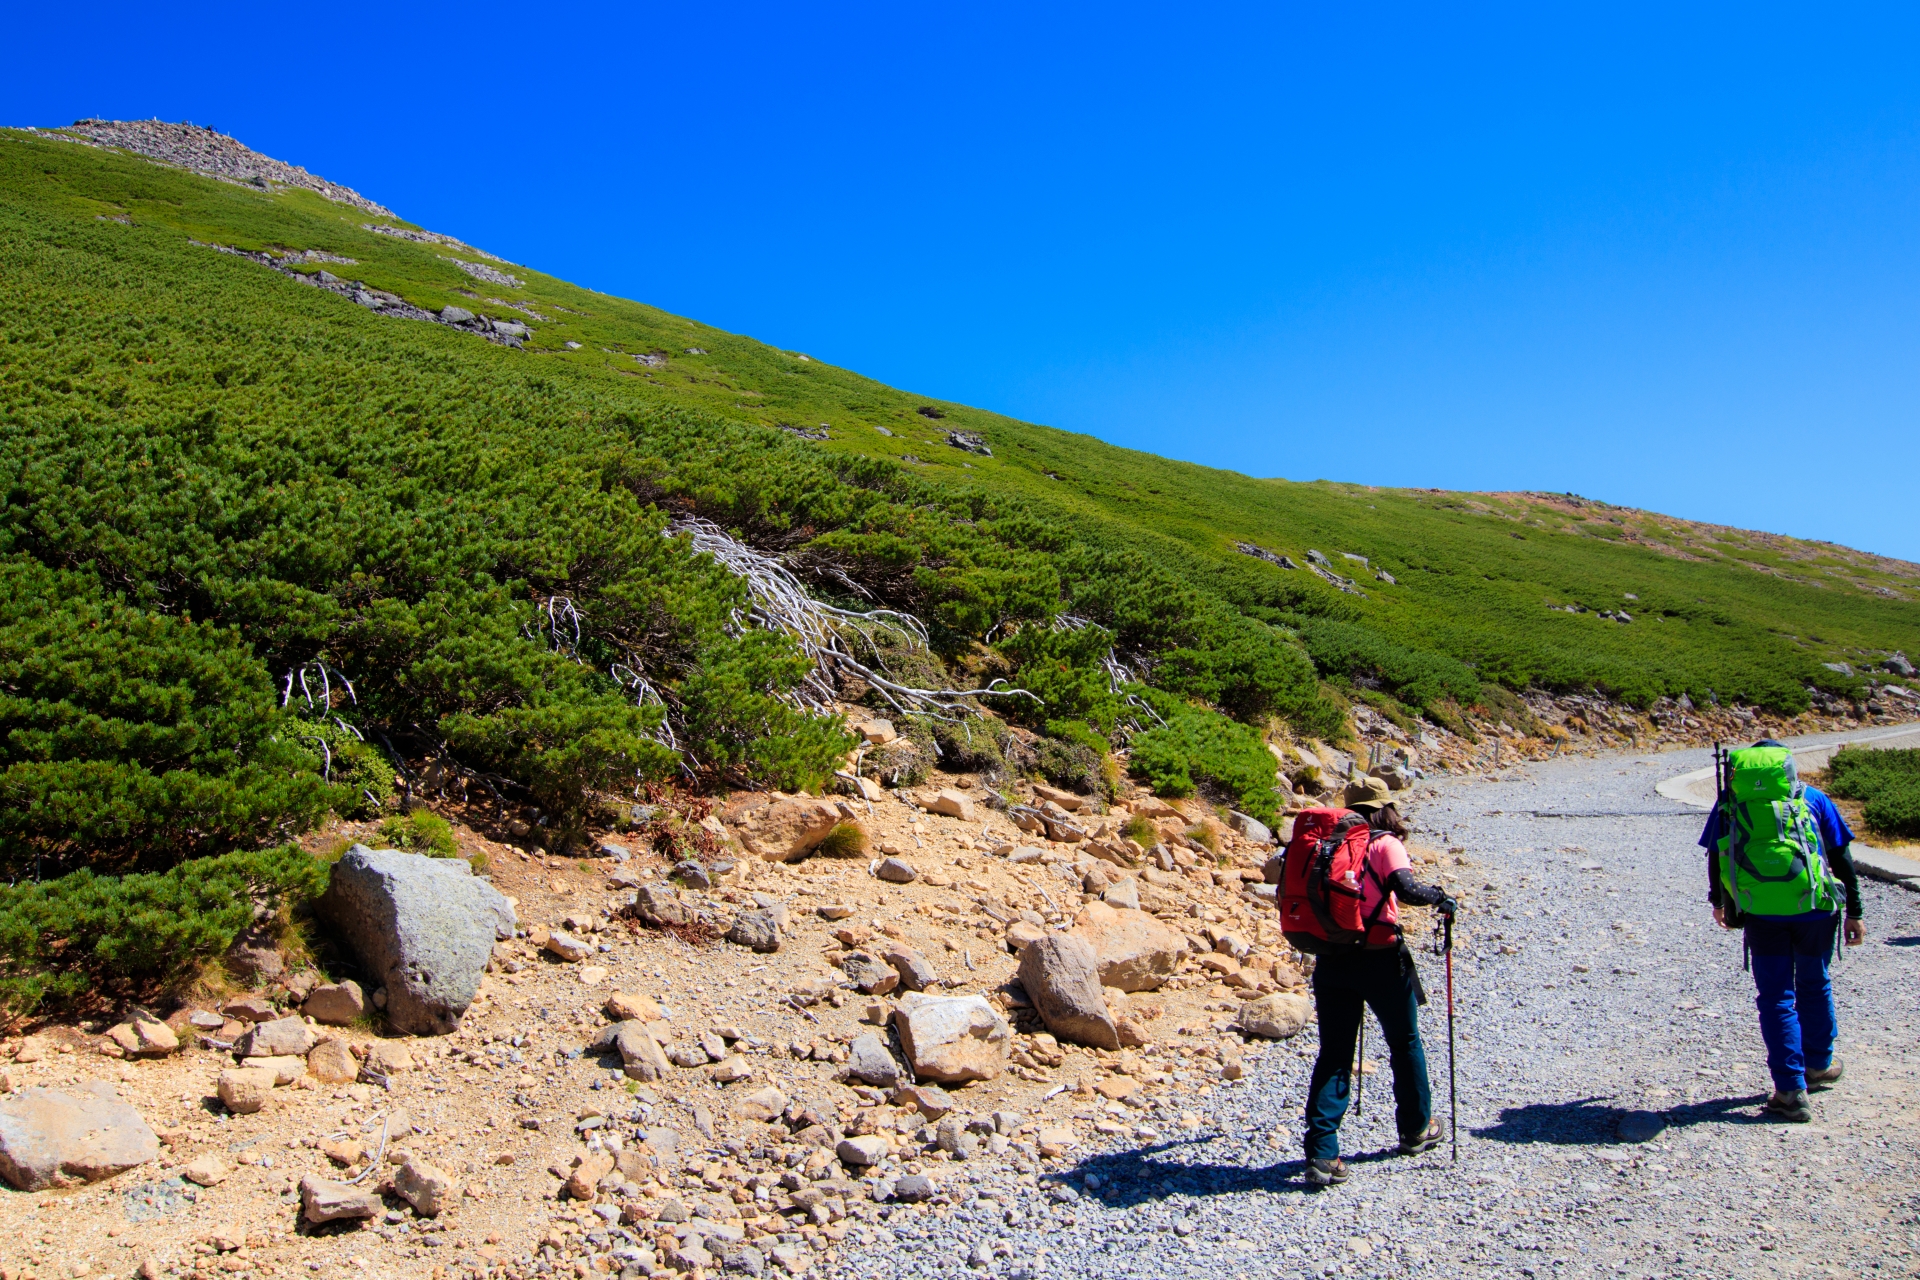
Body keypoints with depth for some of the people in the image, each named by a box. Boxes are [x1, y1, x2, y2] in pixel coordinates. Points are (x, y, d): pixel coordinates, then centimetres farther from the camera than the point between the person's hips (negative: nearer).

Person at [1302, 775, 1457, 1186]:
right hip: (1379, 956, -3)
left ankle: (1321, 1153, -6)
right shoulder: (1385, 843, -5)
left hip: (1331, 958, 4)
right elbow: (1405, 890, -21)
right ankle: (1416, 1129, 36)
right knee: (1405, 1043, 19)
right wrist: (1439, 897, -3)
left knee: (1333, 1054, 5)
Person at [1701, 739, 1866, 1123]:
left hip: (1759, 911, -1)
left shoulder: (1730, 800, 12)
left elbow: (1714, 855, 16)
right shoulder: (1812, 798, 12)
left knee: (1776, 997, 7)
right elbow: (1841, 856, 11)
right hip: (1812, 905, 1)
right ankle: (1819, 1067, 40)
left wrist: (1717, 901, 31)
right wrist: (1854, 912, 15)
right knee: (1814, 987, 23)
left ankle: (1791, 1090, 1)